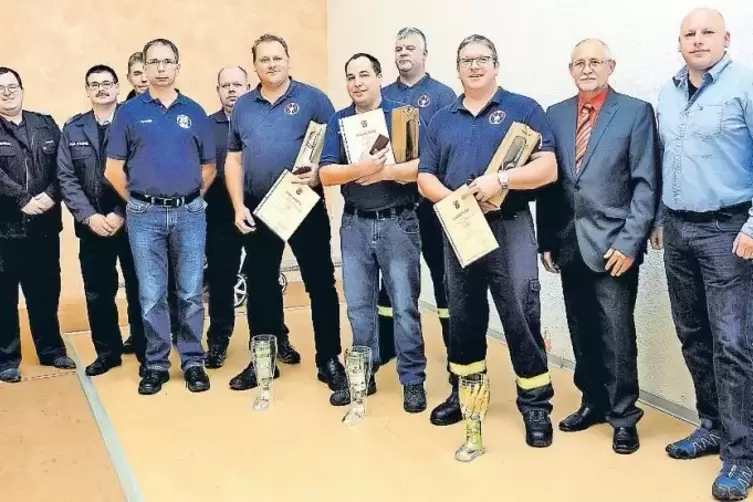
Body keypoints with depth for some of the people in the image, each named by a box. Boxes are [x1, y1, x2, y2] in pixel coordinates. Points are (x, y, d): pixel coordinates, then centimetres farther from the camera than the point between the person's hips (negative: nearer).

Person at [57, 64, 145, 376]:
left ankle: (146, 352, 19)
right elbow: (66, 179, 3)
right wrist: (89, 216, -9)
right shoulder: (72, 129, 10)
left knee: (138, 290, 5)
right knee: (97, 293, 10)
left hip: (132, 223, -3)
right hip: (92, 226, 3)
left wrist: (121, 214, -15)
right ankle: (107, 352, 26)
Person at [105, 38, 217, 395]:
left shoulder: (194, 111, 7)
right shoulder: (129, 112, 3)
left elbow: (209, 165, 12)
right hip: (145, 215, -1)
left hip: (190, 213, 1)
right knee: (151, 296, 5)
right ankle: (156, 364, 17)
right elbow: (114, 168, 4)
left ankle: (193, 362, 16)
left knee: (191, 294, 5)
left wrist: (191, 198, 7)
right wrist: (136, 202, 5)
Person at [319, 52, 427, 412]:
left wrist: (386, 171, -22)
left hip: (398, 222, -3)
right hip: (354, 225, 4)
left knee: (404, 306, 0)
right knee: (358, 307, 10)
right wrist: (358, 169, -20)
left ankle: (413, 381, 11)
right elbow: (326, 174, -3)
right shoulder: (338, 122, 8)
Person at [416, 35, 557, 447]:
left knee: (521, 318, -5)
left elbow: (548, 168, -7)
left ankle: (536, 406, 6)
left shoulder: (523, 109, 1)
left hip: (510, 227, -4)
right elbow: (425, 178, 9)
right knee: (463, 316, 14)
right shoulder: (441, 120, 13)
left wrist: (501, 180, -22)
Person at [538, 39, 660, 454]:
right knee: (582, 331, 13)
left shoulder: (636, 112, -1)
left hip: (612, 243, -4)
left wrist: (629, 241, -13)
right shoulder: (555, 115, 11)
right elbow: (547, 181, 10)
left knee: (616, 335, -1)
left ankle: (623, 416, 16)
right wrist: (545, 240, 5)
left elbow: (646, 184, -6)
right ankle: (593, 402, 30)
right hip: (569, 243, 4)